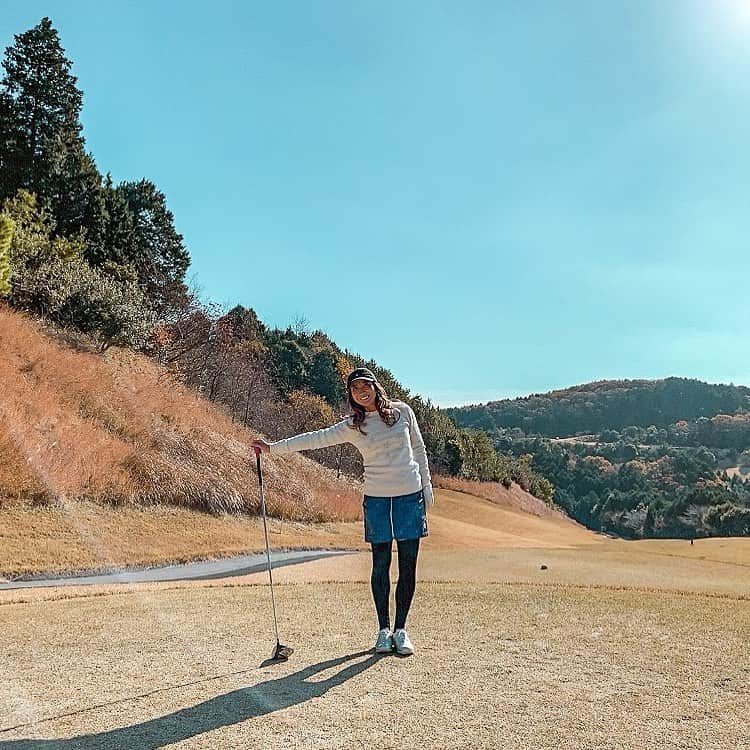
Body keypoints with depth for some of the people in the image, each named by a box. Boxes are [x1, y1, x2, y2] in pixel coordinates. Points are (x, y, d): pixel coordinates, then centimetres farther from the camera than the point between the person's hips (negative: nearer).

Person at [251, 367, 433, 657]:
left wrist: (427, 485, 9)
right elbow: (315, 438, -4)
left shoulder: (402, 411, 3)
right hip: (376, 499, 0)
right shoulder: (352, 426, 0)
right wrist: (272, 447, -9)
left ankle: (401, 629, 13)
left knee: (408, 565, 2)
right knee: (381, 564, 3)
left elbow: (419, 448, 11)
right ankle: (384, 629, 15)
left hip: (410, 495, 1)